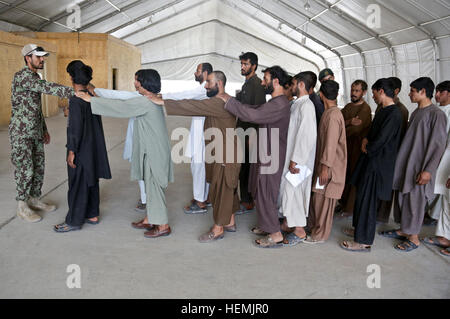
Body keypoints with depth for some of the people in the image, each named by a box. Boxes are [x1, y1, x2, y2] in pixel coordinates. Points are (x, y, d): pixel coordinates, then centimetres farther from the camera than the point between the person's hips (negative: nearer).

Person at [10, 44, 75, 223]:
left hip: (35, 132, 9)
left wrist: (44, 129, 19)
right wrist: (75, 92, -44)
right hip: (20, 133, -9)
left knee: (39, 167, 12)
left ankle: (35, 200, 26)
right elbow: (47, 88, -35)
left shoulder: (35, 78, 13)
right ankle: (22, 207, 11)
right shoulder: (22, 76, -18)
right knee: (25, 169, -3)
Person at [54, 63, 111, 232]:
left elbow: (76, 127, -22)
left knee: (78, 185, 1)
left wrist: (71, 151, -18)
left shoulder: (76, 100, -19)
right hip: (94, 147, 8)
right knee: (91, 182, 15)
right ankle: (92, 215, 25)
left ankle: (74, 221, 13)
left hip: (80, 149, -8)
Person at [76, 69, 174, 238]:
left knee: (154, 186, -1)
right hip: (151, 150, 10)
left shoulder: (145, 102, -19)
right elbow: (127, 105, 18)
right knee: (150, 185, 17)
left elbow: (120, 107, -19)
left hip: (154, 152, -10)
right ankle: (150, 219, 29)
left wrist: (91, 99, -12)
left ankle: (163, 226, 9)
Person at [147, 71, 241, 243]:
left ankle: (218, 229, 13)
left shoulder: (221, 103, -22)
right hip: (222, 155, 10)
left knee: (220, 190, 0)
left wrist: (162, 102, -23)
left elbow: (193, 106, -27)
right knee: (227, 190, 18)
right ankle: (230, 222, 31)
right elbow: (196, 106, 14)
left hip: (225, 157, -10)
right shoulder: (222, 101, 14)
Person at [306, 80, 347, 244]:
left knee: (323, 199, 0)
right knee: (316, 196, 17)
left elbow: (331, 143, -23)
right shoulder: (329, 113, 11)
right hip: (322, 163, 9)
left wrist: (325, 166, -23)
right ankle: (313, 226, 31)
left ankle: (320, 235, 11)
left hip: (330, 166, -9)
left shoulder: (333, 115, -19)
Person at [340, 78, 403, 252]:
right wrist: (366, 140, 1)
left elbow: (381, 140, -23)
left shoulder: (393, 114, -18)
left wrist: (367, 148, -6)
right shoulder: (383, 111, 13)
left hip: (378, 164, -10)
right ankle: (359, 229, 34)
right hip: (370, 160, 10)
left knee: (367, 200, -4)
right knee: (362, 196, 18)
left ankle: (364, 241, 5)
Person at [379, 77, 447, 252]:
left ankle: (414, 238, 14)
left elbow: (438, 146, -16)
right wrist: (400, 160, 16)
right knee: (404, 198, 14)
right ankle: (404, 230, 28)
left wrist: (428, 170, -20)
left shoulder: (437, 114, -13)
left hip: (420, 167, -8)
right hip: (406, 164, 8)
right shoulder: (416, 112, 12)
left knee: (415, 201, 1)